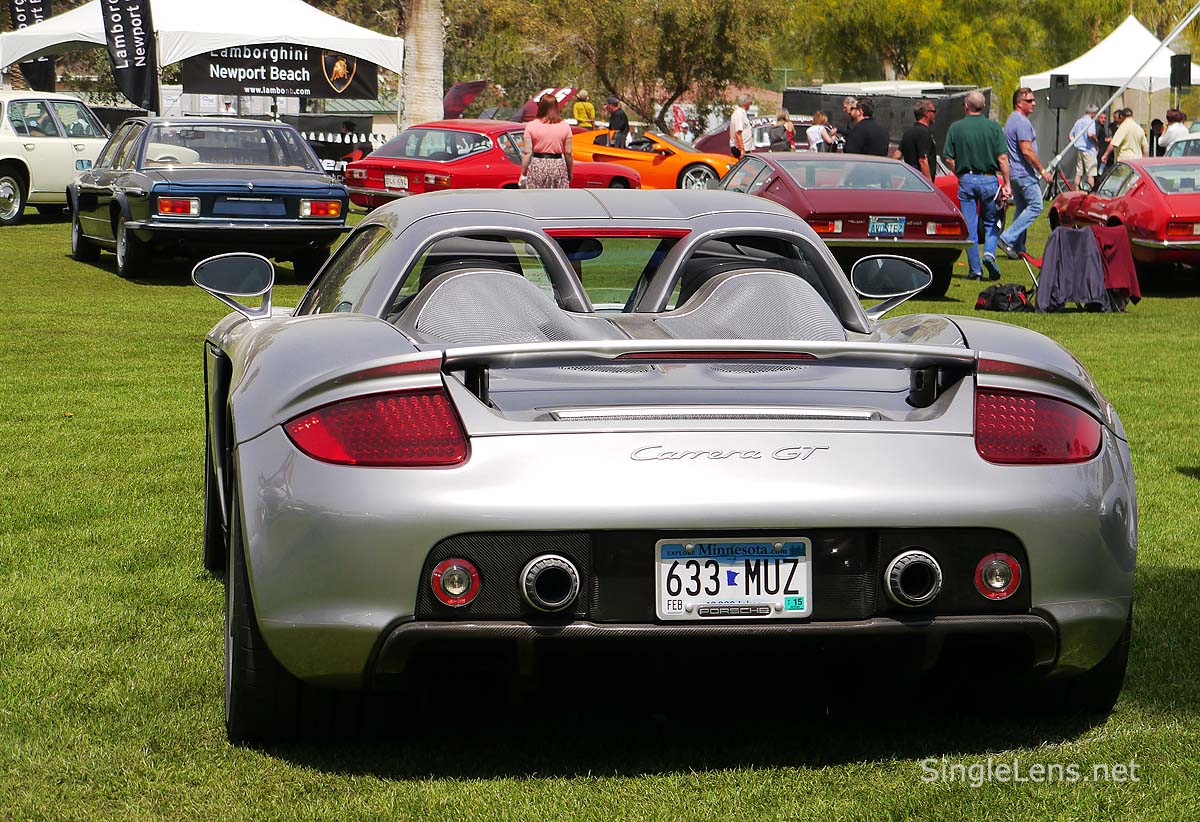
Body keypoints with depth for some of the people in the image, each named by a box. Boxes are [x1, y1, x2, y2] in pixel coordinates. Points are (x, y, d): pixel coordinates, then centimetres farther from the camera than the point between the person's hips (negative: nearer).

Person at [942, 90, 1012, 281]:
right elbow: (1002, 158, -7)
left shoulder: (956, 127, -2)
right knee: (991, 222, 16)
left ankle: (975, 270, 6)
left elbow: (949, 159, -2)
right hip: (989, 179, 0)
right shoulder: (993, 127, -3)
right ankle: (989, 253, -8)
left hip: (966, 180, 0)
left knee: (969, 227, 5)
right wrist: (1006, 183, -1)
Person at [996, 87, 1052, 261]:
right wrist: (1042, 170, -15)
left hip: (1014, 173, 10)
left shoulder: (1011, 120, 16)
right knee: (1035, 206, -8)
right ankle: (1007, 239, -13)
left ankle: (1018, 248, 13)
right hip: (1024, 173, -10)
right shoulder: (1022, 122, -16)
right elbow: (1027, 151, -22)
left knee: (1022, 208, 13)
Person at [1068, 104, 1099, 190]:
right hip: (1089, 150, -7)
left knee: (1078, 173, 8)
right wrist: (1096, 139, -7)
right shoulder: (1091, 122, -9)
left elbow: (1070, 136, 16)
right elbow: (1090, 134, -24)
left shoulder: (1078, 122, 14)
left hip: (1078, 150, 7)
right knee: (1090, 174, -4)